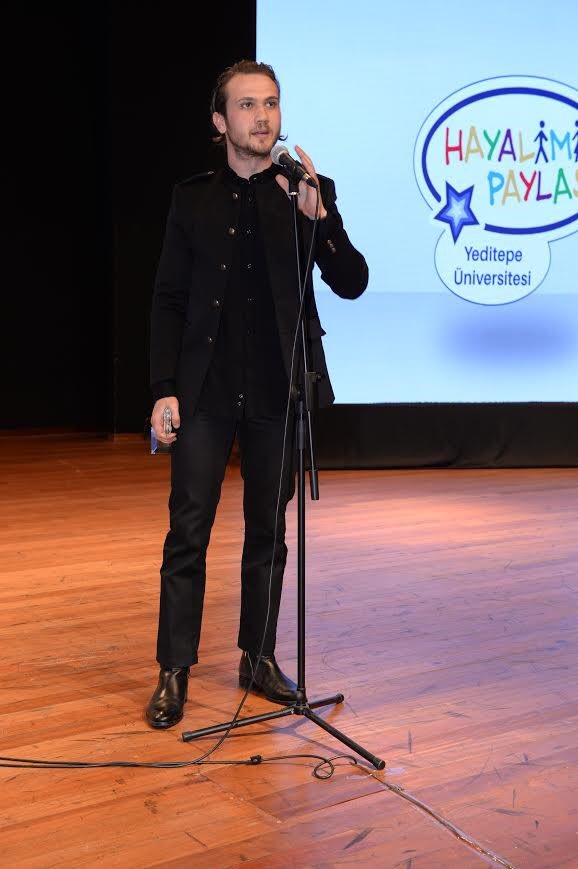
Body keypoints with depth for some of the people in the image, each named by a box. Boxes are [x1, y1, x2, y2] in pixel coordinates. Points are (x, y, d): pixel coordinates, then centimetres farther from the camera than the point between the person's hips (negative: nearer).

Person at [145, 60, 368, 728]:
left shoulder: (311, 192, 4)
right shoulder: (192, 197, 5)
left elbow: (351, 284, -5)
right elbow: (168, 300, 5)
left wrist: (316, 212, -20)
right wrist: (163, 390, -3)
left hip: (275, 395, 1)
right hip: (204, 392, 0)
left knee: (268, 533, 10)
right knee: (187, 534, -1)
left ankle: (258, 658, 23)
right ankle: (174, 672, 9)